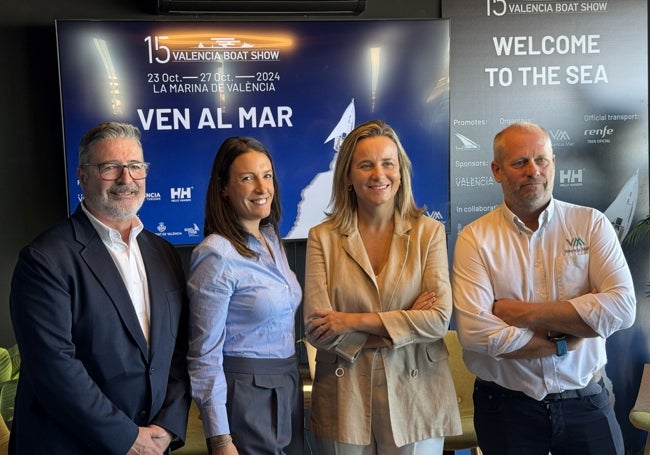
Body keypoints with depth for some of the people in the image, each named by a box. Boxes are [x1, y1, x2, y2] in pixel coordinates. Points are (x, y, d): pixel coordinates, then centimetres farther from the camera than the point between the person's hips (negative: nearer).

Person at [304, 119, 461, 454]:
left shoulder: (429, 232, -1)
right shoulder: (323, 237, -3)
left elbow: (439, 319, -11)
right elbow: (317, 331, -11)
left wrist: (355, 321, -15)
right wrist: (405, 321, -13)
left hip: (415, 399, 1)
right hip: (344, 402, 0)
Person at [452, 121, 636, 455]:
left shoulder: (592, 224, -3)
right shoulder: (475, 237, -9)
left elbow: (622, 307, -15)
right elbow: (474, 331, -19)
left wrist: (525, 313, -16)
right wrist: (562, 342, -13)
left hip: (585, 402, 1)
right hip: (505, 406, -1)